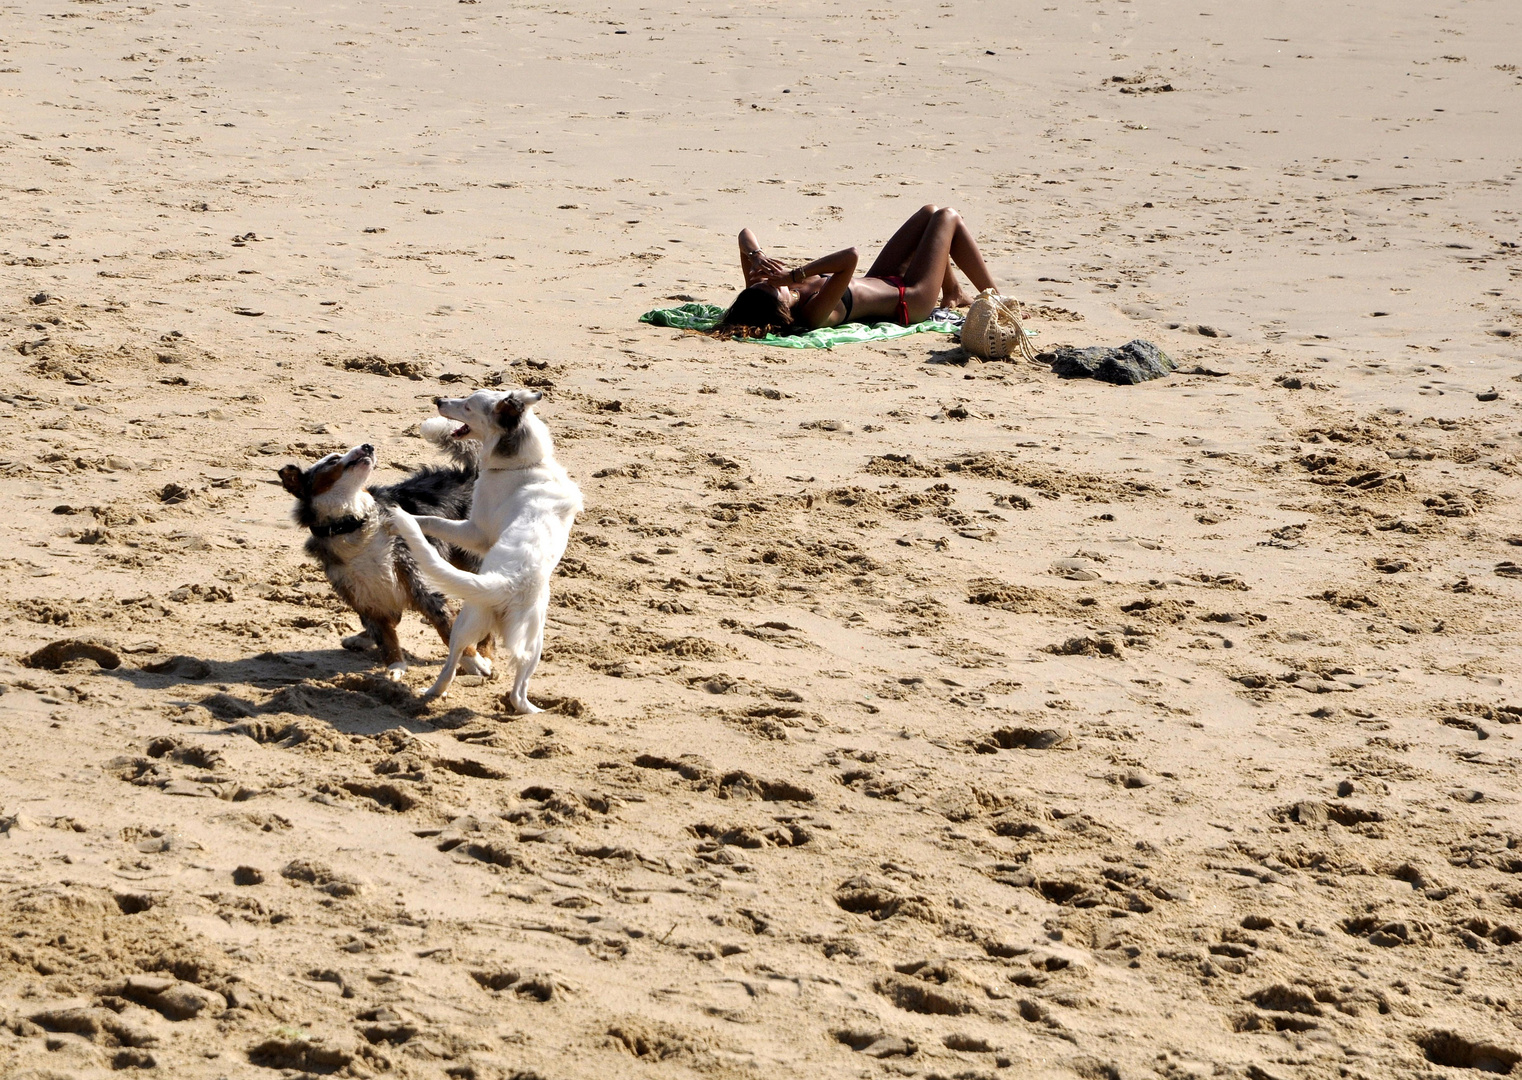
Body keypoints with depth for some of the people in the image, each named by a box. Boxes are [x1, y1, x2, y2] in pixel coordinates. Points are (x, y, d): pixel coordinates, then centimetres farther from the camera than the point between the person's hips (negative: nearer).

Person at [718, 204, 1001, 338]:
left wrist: (757, 258, -38)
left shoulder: (758, 299, -24)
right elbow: (850, 257, -57)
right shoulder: (813, 313, -45)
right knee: (947, 218, 10)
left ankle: (953, 293, 46)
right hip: (910, 301, -8)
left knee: (930, 212, 22)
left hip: (875, 282, 8)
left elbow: (745, 235, -19)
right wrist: (794, 275, -52)